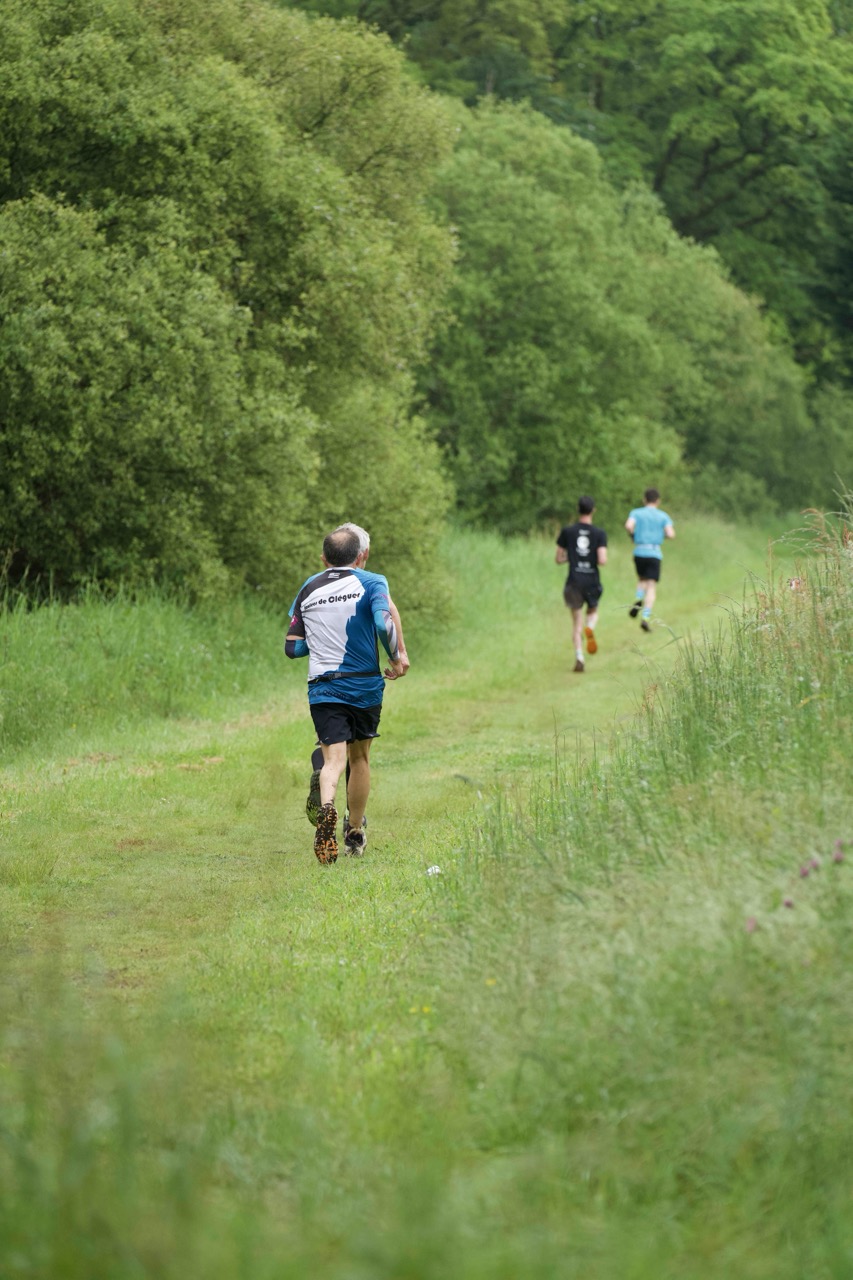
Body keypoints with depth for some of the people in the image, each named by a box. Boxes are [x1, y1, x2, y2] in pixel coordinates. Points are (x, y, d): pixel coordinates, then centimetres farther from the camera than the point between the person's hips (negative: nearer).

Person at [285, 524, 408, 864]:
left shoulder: (308, 589, 10)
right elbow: (384, 623, -19)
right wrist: (396, 658, -4)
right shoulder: (371, 582, -1)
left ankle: (327, 808, -41)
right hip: (364, 684, -1)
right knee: (360, 756, 17)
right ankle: (355, 834, 27)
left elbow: (292, 647, 11)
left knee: (333, 757, -9)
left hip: (323, 688, 1)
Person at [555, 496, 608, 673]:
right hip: (592, 581, 0)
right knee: (593, 612, 25)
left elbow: (558, 559, 3)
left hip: (574, 581, 0)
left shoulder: (567, 531, 0)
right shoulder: (599, 534, -4)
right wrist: (601, 560, 10)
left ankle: (579, 657, -8)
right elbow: (602, 560, -13)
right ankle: (590, 629, -9)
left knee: (577, 622, 7)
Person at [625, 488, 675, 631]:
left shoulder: (636, 513, 7)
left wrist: (632, 535, 7)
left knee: (642, 580, 26)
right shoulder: (663, 516, 5)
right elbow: (671, 534, -6)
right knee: (651, 587, -2)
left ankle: (639, 600, -4)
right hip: (655, 553, -2)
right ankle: (646, 617, -17)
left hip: (639, 551, 2)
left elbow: (629, 526, -12)